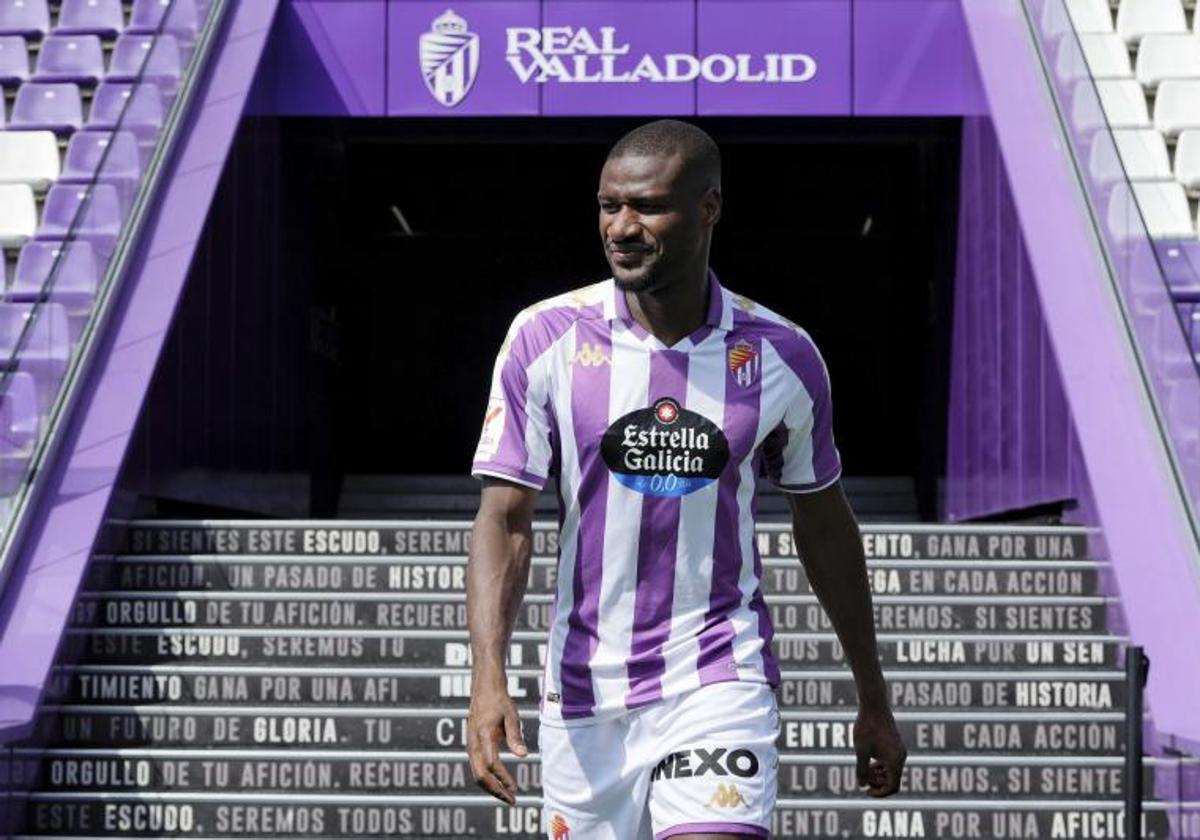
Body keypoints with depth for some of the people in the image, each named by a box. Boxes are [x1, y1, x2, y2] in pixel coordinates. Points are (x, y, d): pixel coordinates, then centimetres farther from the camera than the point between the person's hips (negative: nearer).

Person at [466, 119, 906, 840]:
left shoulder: (782, 355, -2)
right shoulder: (546, 338, -5)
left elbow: (825, 526, 10)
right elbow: (505, 518, -7)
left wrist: (874, 701, 15)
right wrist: (489, 678, -21)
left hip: (721, 678, -1)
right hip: (584, 693, 1)